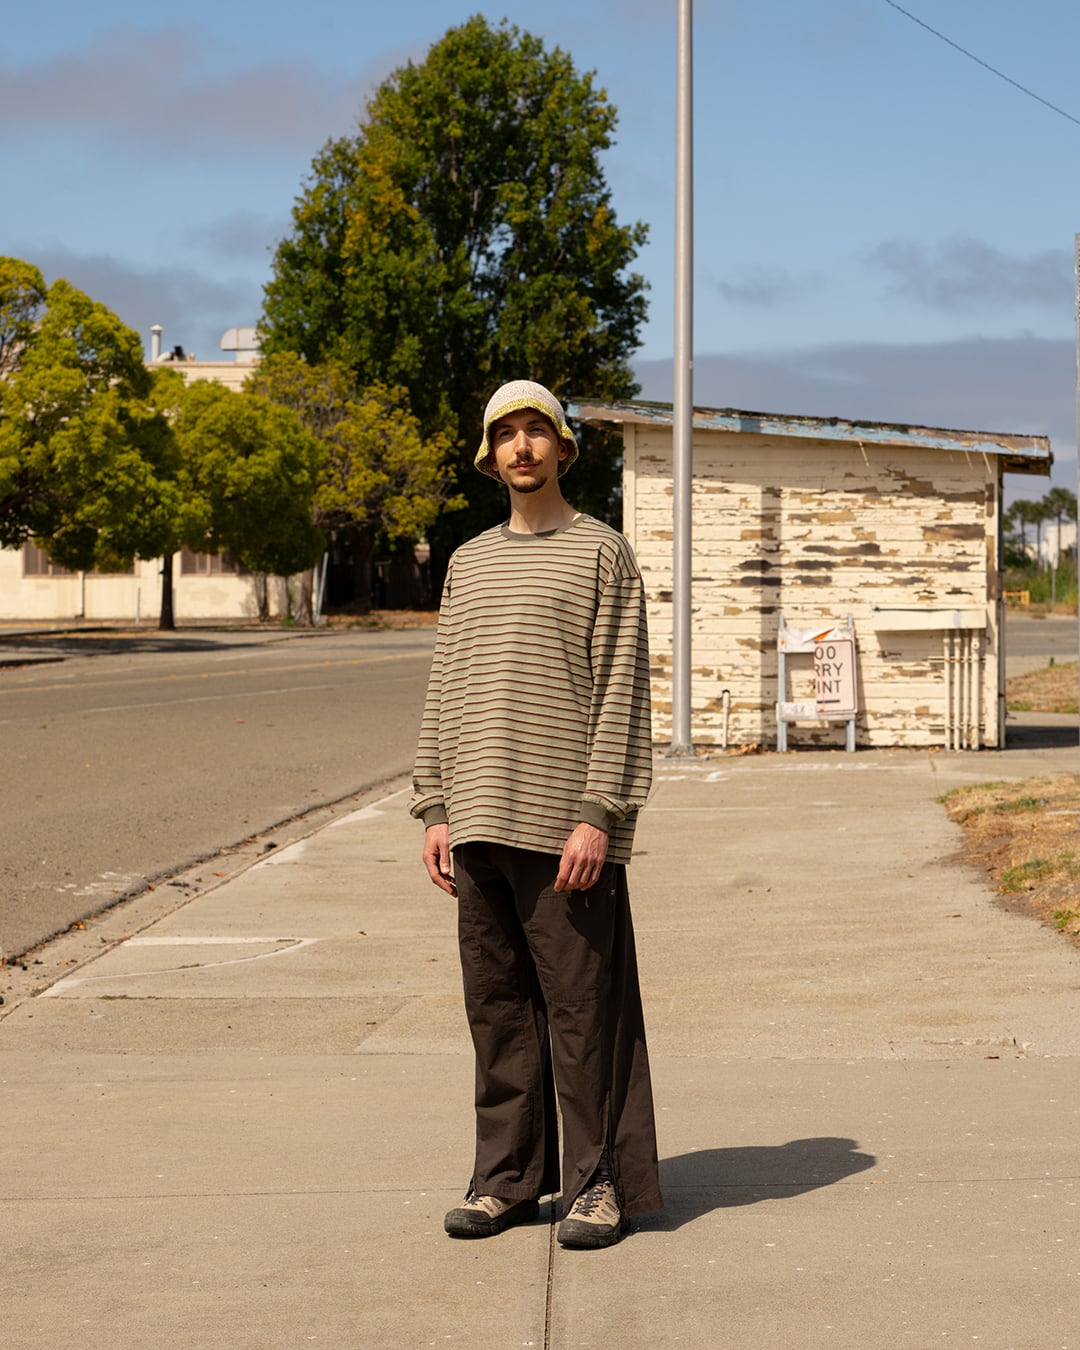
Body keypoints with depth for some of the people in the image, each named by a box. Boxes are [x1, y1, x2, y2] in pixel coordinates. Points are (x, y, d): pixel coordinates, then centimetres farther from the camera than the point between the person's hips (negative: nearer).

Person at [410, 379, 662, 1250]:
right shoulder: (468, 564, 17)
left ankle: (602, 1183, 5)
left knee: (581, 1008, -3)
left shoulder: (603, 554, 0)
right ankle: (508, 1178, 16)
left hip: (566, 825, -5)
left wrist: (598, 816, -14)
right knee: (497, 1007, 8)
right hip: (481, 824, 5)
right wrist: (436, 810, 9)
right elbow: (446, 693, 17)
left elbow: (621, 693, -6)